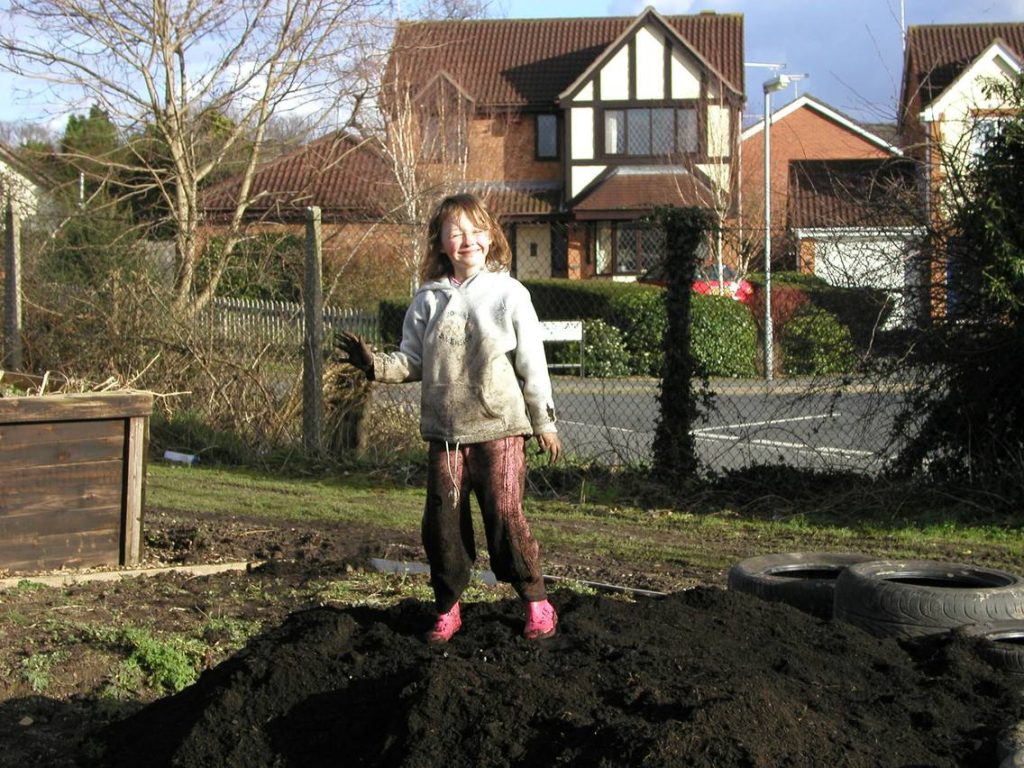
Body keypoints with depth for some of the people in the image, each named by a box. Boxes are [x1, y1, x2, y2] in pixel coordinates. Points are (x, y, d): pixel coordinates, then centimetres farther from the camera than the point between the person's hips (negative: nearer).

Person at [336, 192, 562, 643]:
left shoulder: (509, 293, -2)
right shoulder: (428, 299, 6)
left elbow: (532, 365, 1)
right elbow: (413, 363, 8)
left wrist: (544, 423, 3)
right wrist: (375, 364, -11)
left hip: (499, 428, -3)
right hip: (444, 432, 3)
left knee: (506, 516, -5)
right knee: (442, 521, 5)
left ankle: (536, 603, 10)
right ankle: (447, 608, 20)